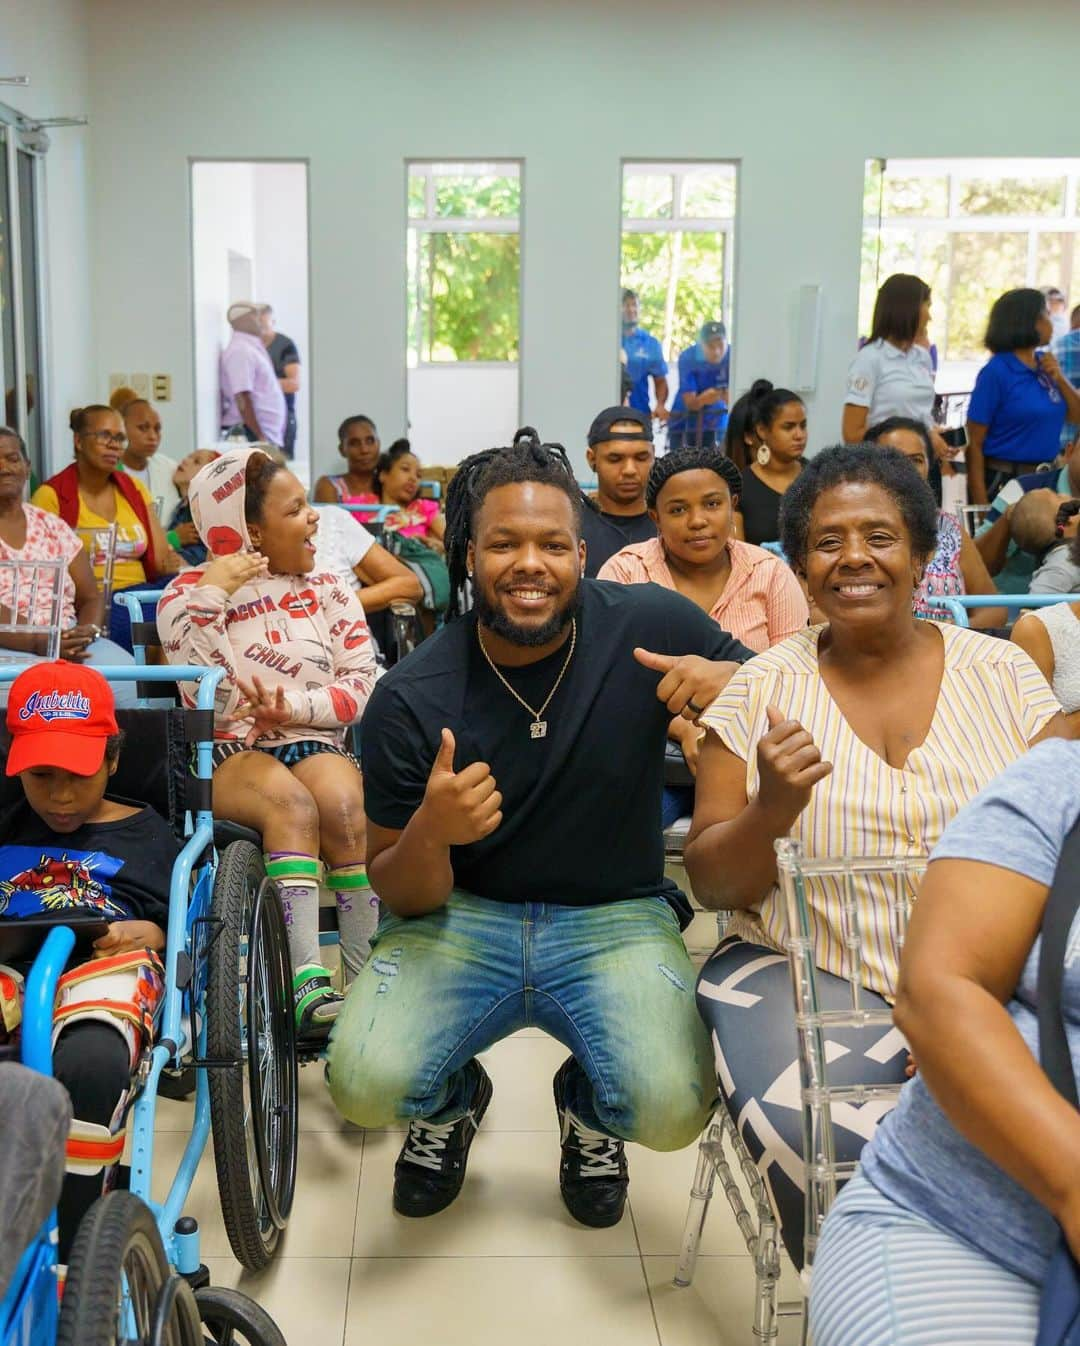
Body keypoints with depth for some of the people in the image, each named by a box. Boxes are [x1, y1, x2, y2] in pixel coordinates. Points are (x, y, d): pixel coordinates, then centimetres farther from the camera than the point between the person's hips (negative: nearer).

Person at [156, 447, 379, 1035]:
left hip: (315, 744, 2)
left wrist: (292, 706, -14)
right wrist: (211, 593, -13)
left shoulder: (330, 588, 13)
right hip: (230, 755, -2)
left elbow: (363, 682, 3)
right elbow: (208, 698, -11)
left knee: (345, 807, -32)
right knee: (291, 804, -35)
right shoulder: (188, 595, 5)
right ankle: (308, 983, -41)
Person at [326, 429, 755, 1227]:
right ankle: (453, 1102, 16)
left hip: (616, 917, 0)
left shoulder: (652, 627, -11)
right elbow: (401, 895, -4)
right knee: (366, 1083, -24)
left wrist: (730, 679, -21)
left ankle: (589, 1111, 15)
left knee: (671, 1108, -26)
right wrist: (430, 831, -29)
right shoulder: (412, 698, -10)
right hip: (459, 915, 1)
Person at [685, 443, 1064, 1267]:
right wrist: (772, 809, -18)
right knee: (814, 1135, -28)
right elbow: (711, 884, 4)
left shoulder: (1001, 670, 5)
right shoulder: (762, 688, 3)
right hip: (809, 977, -1)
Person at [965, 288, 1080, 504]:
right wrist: (980, 504, -18)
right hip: (1002, 480, -6)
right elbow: (975, 443, -12)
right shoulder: (996, 372, -11)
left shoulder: (1046, 365, 9)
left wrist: (1060, 379, -5)